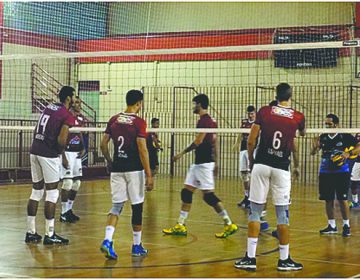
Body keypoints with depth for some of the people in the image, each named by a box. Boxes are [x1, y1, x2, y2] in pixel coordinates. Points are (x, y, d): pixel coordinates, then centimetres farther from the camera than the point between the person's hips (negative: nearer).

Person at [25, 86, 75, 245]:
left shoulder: (48, 108, 16)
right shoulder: (66, 115, -8)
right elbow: (61, 140, -17)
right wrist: (60, 151, 1)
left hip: (34, 152, 8)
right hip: (49, 155, -8)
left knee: (36, 191, 14)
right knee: (52, 193, 0)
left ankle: (31, 233, 17)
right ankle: (49, 235, 2)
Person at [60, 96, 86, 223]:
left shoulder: (81, 118, 10)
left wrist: (83, 148, 7)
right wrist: (63, 157, -17)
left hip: (77, 153, 8)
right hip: (67, 152, -8)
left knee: (77, 182, 9)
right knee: (68, 182, -10)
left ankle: (69, 209, 21)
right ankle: (63, 213, -2)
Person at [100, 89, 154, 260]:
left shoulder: (114, 120, 6)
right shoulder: (139, 122, -10)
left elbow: (103, 144, 7)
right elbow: (142, 150, -14)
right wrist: (149, 175, -11)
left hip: (117, 169, 5)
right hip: (134, 169, -4)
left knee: (117, 205, 8)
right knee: (137, 207, 8)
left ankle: (107, 241, -12)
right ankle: (137, 246, 17)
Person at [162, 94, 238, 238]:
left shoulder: (204, 121, -14)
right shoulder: (210, 121, 16)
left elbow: (198, 142, -20)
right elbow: (214, 143, 18)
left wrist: (182, 153, -9)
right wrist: (215, 163, 22)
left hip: (204, 163, -10)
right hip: (199, 163, 10)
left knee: (208, 195, -9)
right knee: (186, 192, 10)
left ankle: (229, 225, -3)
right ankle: (180, 226, 14)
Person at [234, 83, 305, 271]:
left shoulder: (264, 111, 1)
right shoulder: (298, 117, 4)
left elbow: (251, 141, -1)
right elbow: (303, 133, 29)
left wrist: (251, 160, 15)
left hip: (261, 164, 0)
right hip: (282, 168, 0)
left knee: (255, 211, 4)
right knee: (282, 214, 6)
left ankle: (250, 257, 3)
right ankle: (284, 259, 11)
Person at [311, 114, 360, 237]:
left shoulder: (345, 137, -6)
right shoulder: (322, 137, 3)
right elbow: (313, 153, 1)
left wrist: (348, 154, -20)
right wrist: (315, 147, -22)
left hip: (341, 172, -4)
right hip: (325, 173, 4)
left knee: (342, 199, -4)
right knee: (328, 200, 6)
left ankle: (346, 225, 8)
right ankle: (331, 226, 17)